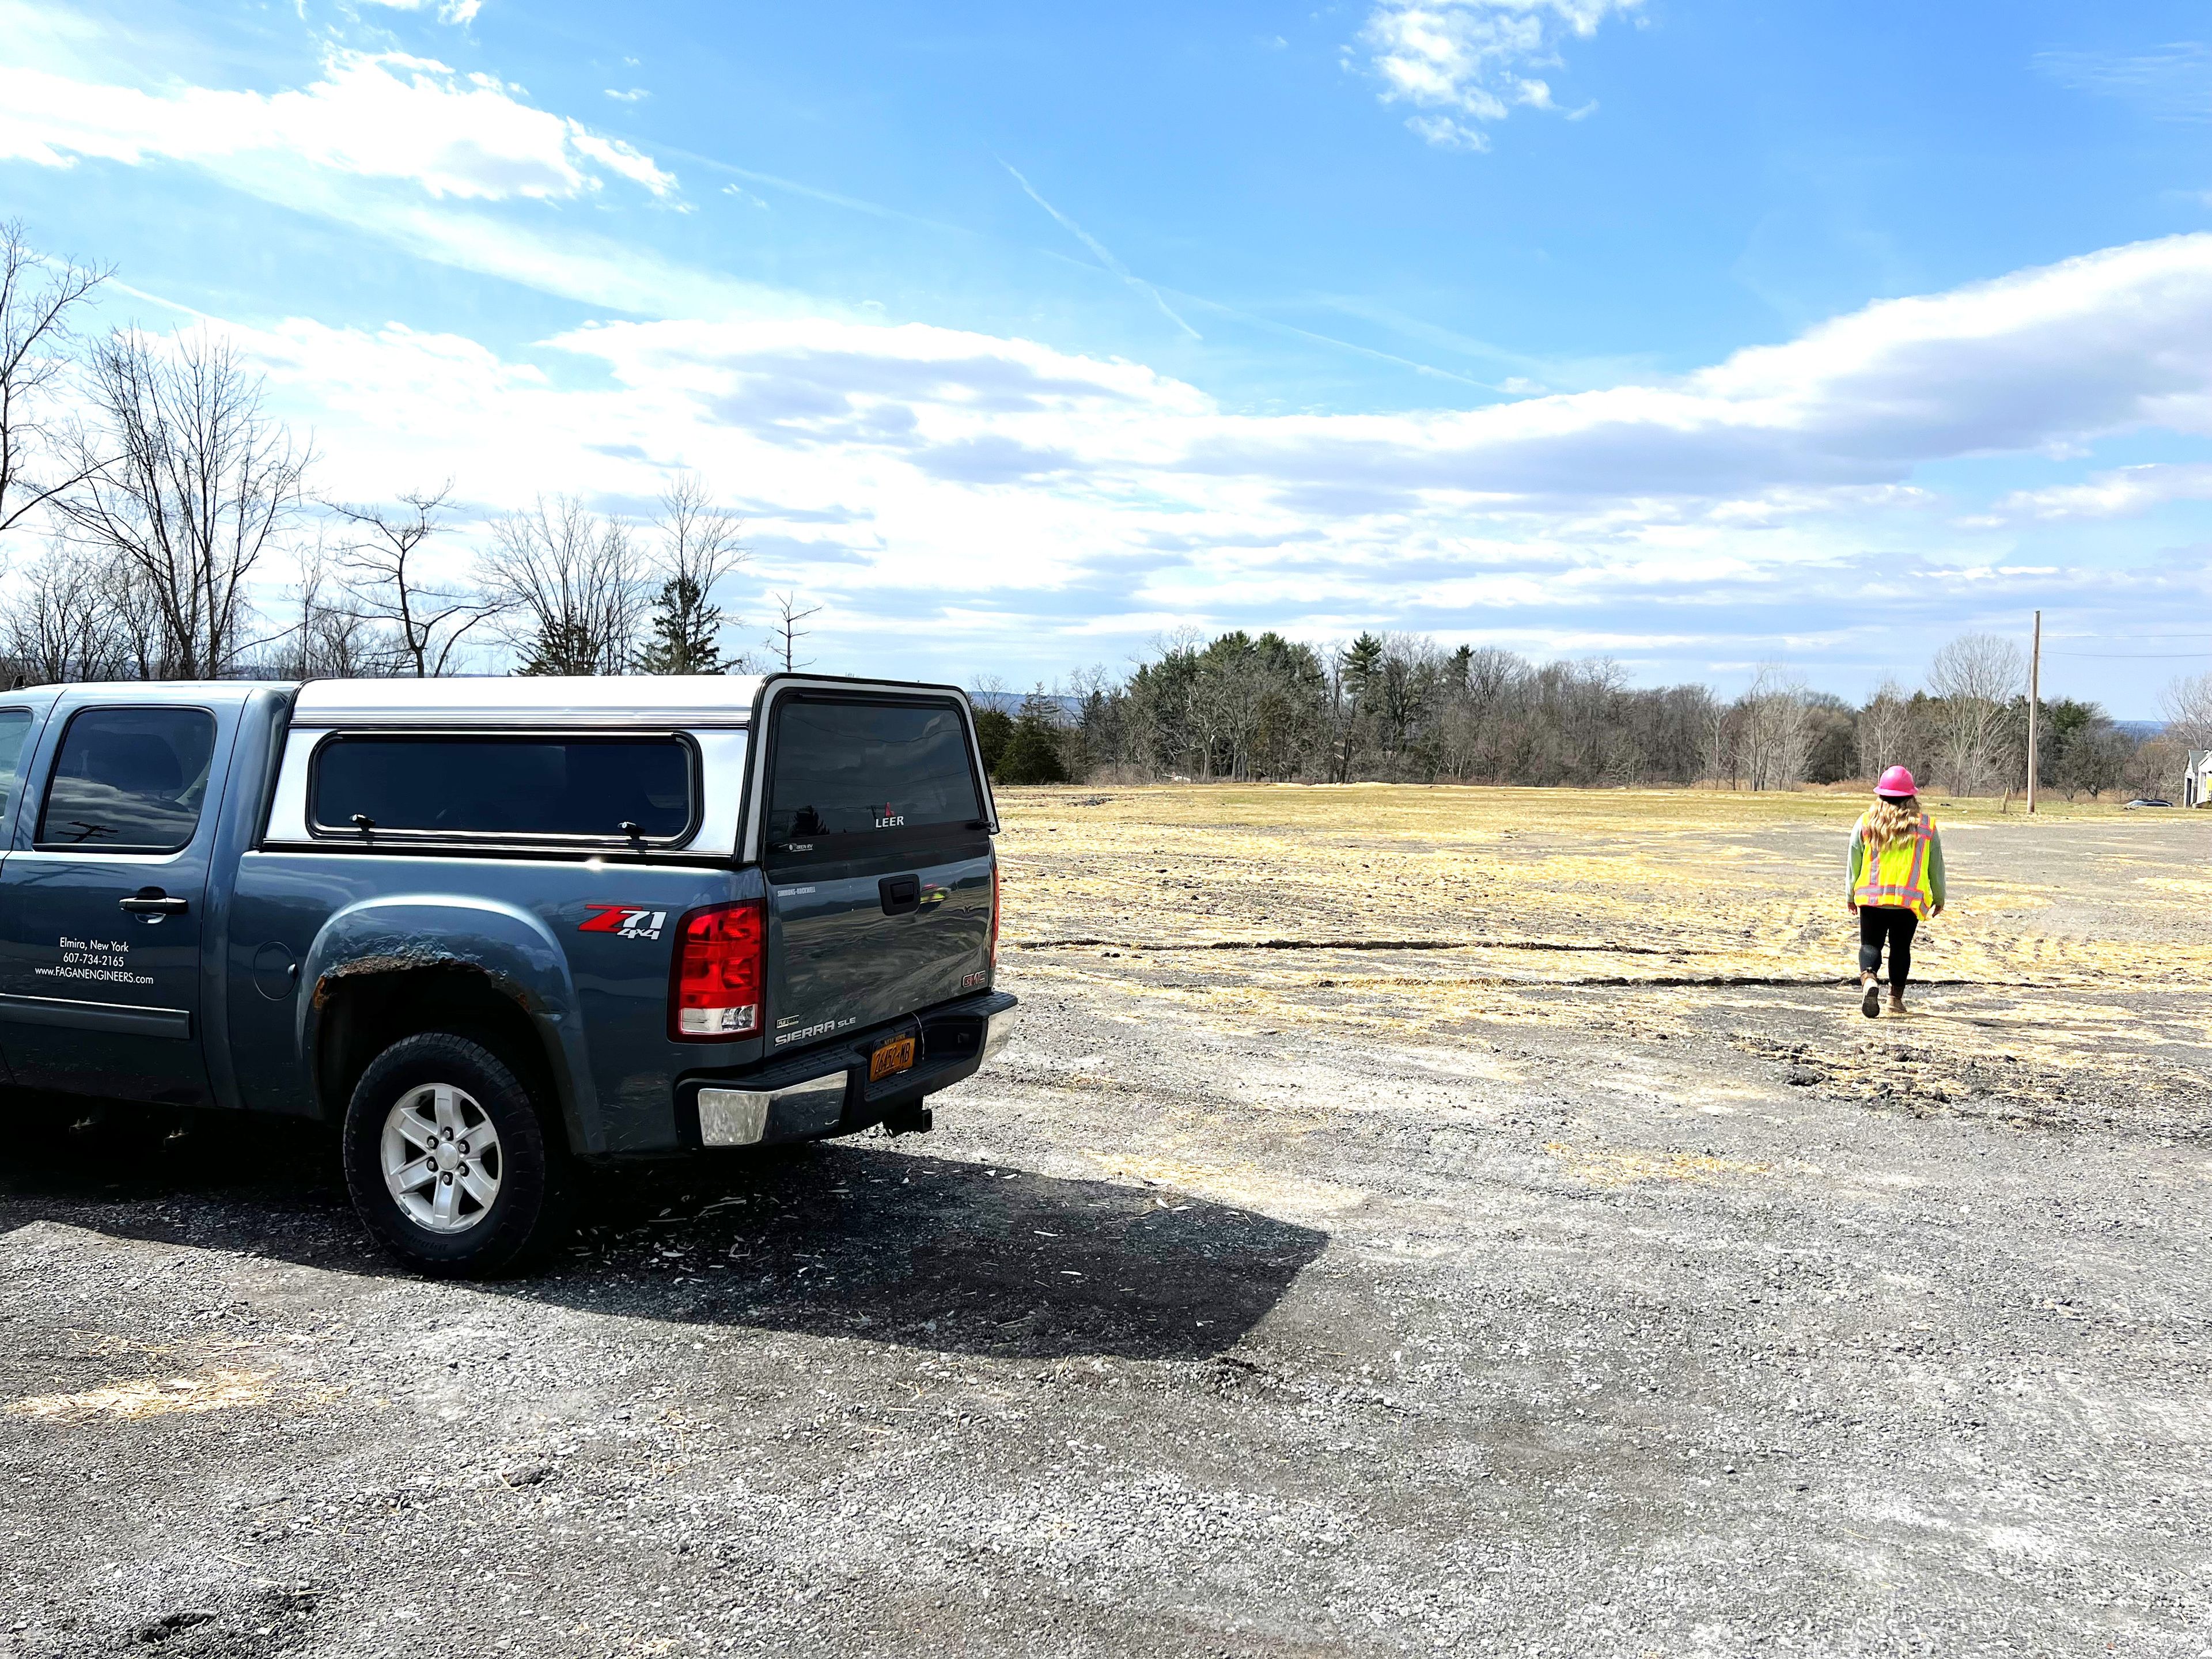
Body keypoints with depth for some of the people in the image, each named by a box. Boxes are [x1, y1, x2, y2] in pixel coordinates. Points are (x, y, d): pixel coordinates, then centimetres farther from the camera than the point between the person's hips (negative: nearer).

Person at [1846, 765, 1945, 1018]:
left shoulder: (1865, 822, 1)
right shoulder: (1926, 826, 3)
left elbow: (1854, 863, 6)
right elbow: (1936, 866, 10)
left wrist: (1851, 896, 18)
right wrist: (1939, 898, 23)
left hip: (1871, 897, 0)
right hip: (1910, 900, 0)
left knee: (1870, 944, 5)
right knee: (1901, 947, 13)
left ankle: (1869, 979, -23)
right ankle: (1896, 998, 15)